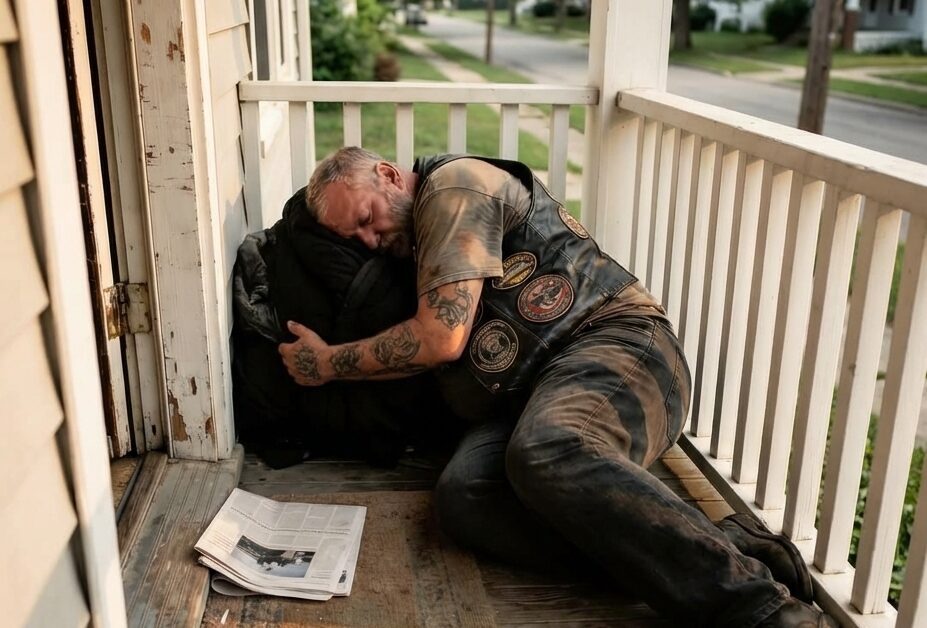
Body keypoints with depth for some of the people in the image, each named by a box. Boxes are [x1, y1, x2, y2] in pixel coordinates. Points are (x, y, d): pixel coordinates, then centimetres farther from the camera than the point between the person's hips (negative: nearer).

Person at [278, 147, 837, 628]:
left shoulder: (454, 185, 2)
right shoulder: (417, 245, 30)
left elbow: (442, 338, -8)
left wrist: (332, 362, 4)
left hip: (615, 342, -7)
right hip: (523, 398, 7)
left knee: (546, 452, -39)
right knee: (462, 495, -26)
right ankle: (720, 550, -32)